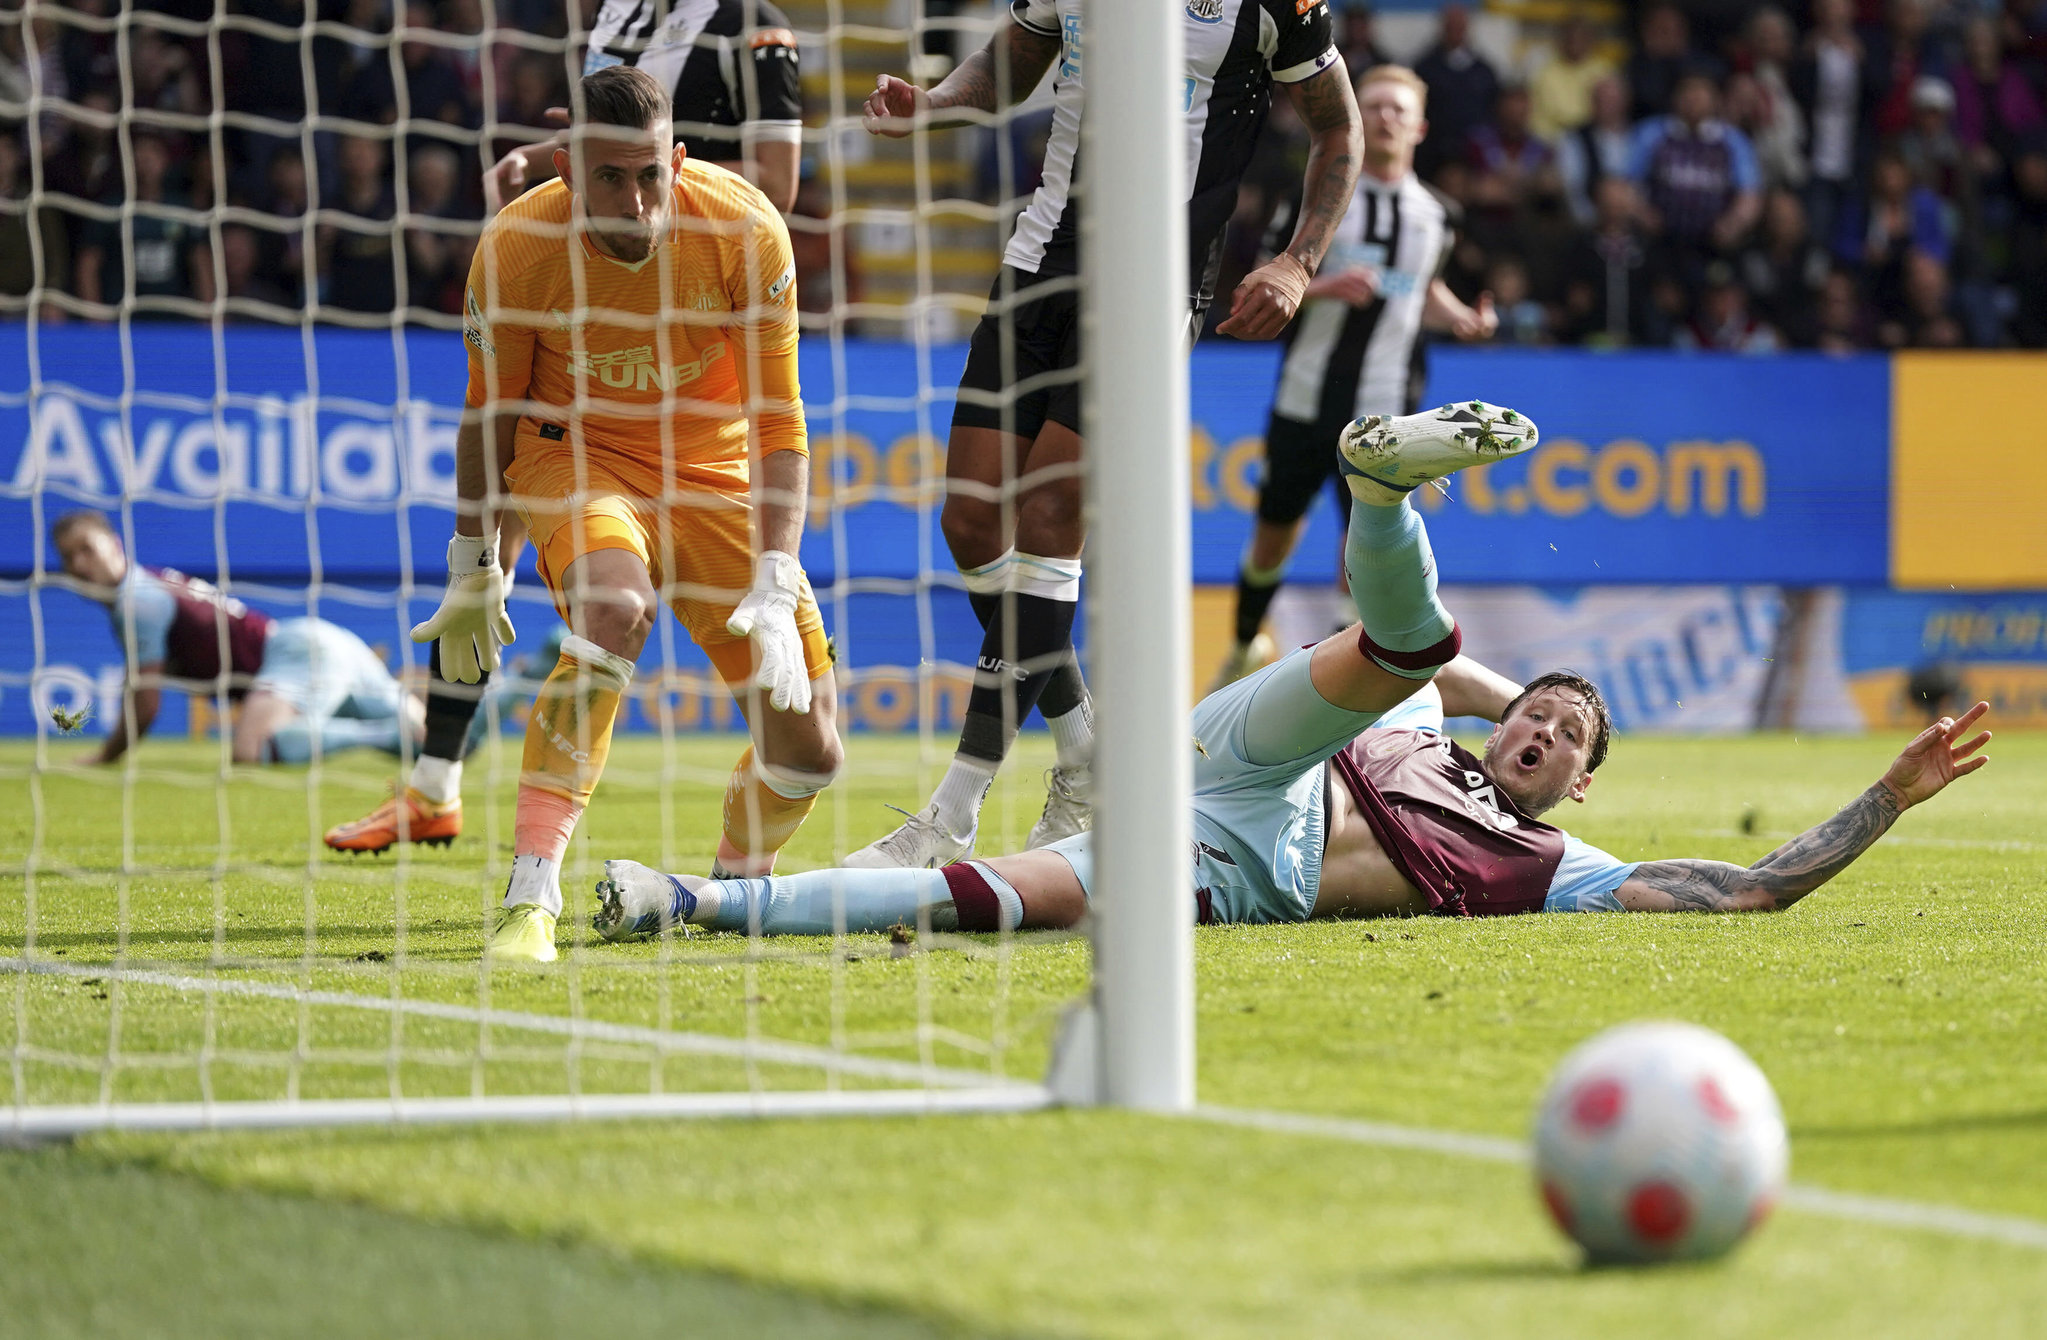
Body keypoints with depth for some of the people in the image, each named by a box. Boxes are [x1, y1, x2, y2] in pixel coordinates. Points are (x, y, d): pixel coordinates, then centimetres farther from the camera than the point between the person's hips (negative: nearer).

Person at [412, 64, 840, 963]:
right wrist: (474, 568, 2)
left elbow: (778, 421, -16)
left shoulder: (744, 229, -21)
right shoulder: (515, 248, -21)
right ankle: (530, 898, -36)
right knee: (614, 609, -38)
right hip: (577, 459, -2)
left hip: (715, 472, 2)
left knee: (807, 749, -5)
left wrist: (775, 587, -26)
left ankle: (737, 884, 30)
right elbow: (491, 415, -3)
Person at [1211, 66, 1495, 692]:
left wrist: (1461, 318, 4)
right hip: (1305, 398, 0)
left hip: (1383, 410, 1)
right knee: (1275, 534, 11)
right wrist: (1325, 287, -19)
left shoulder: (1437, 214, 6)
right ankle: (1245, 646, 37)